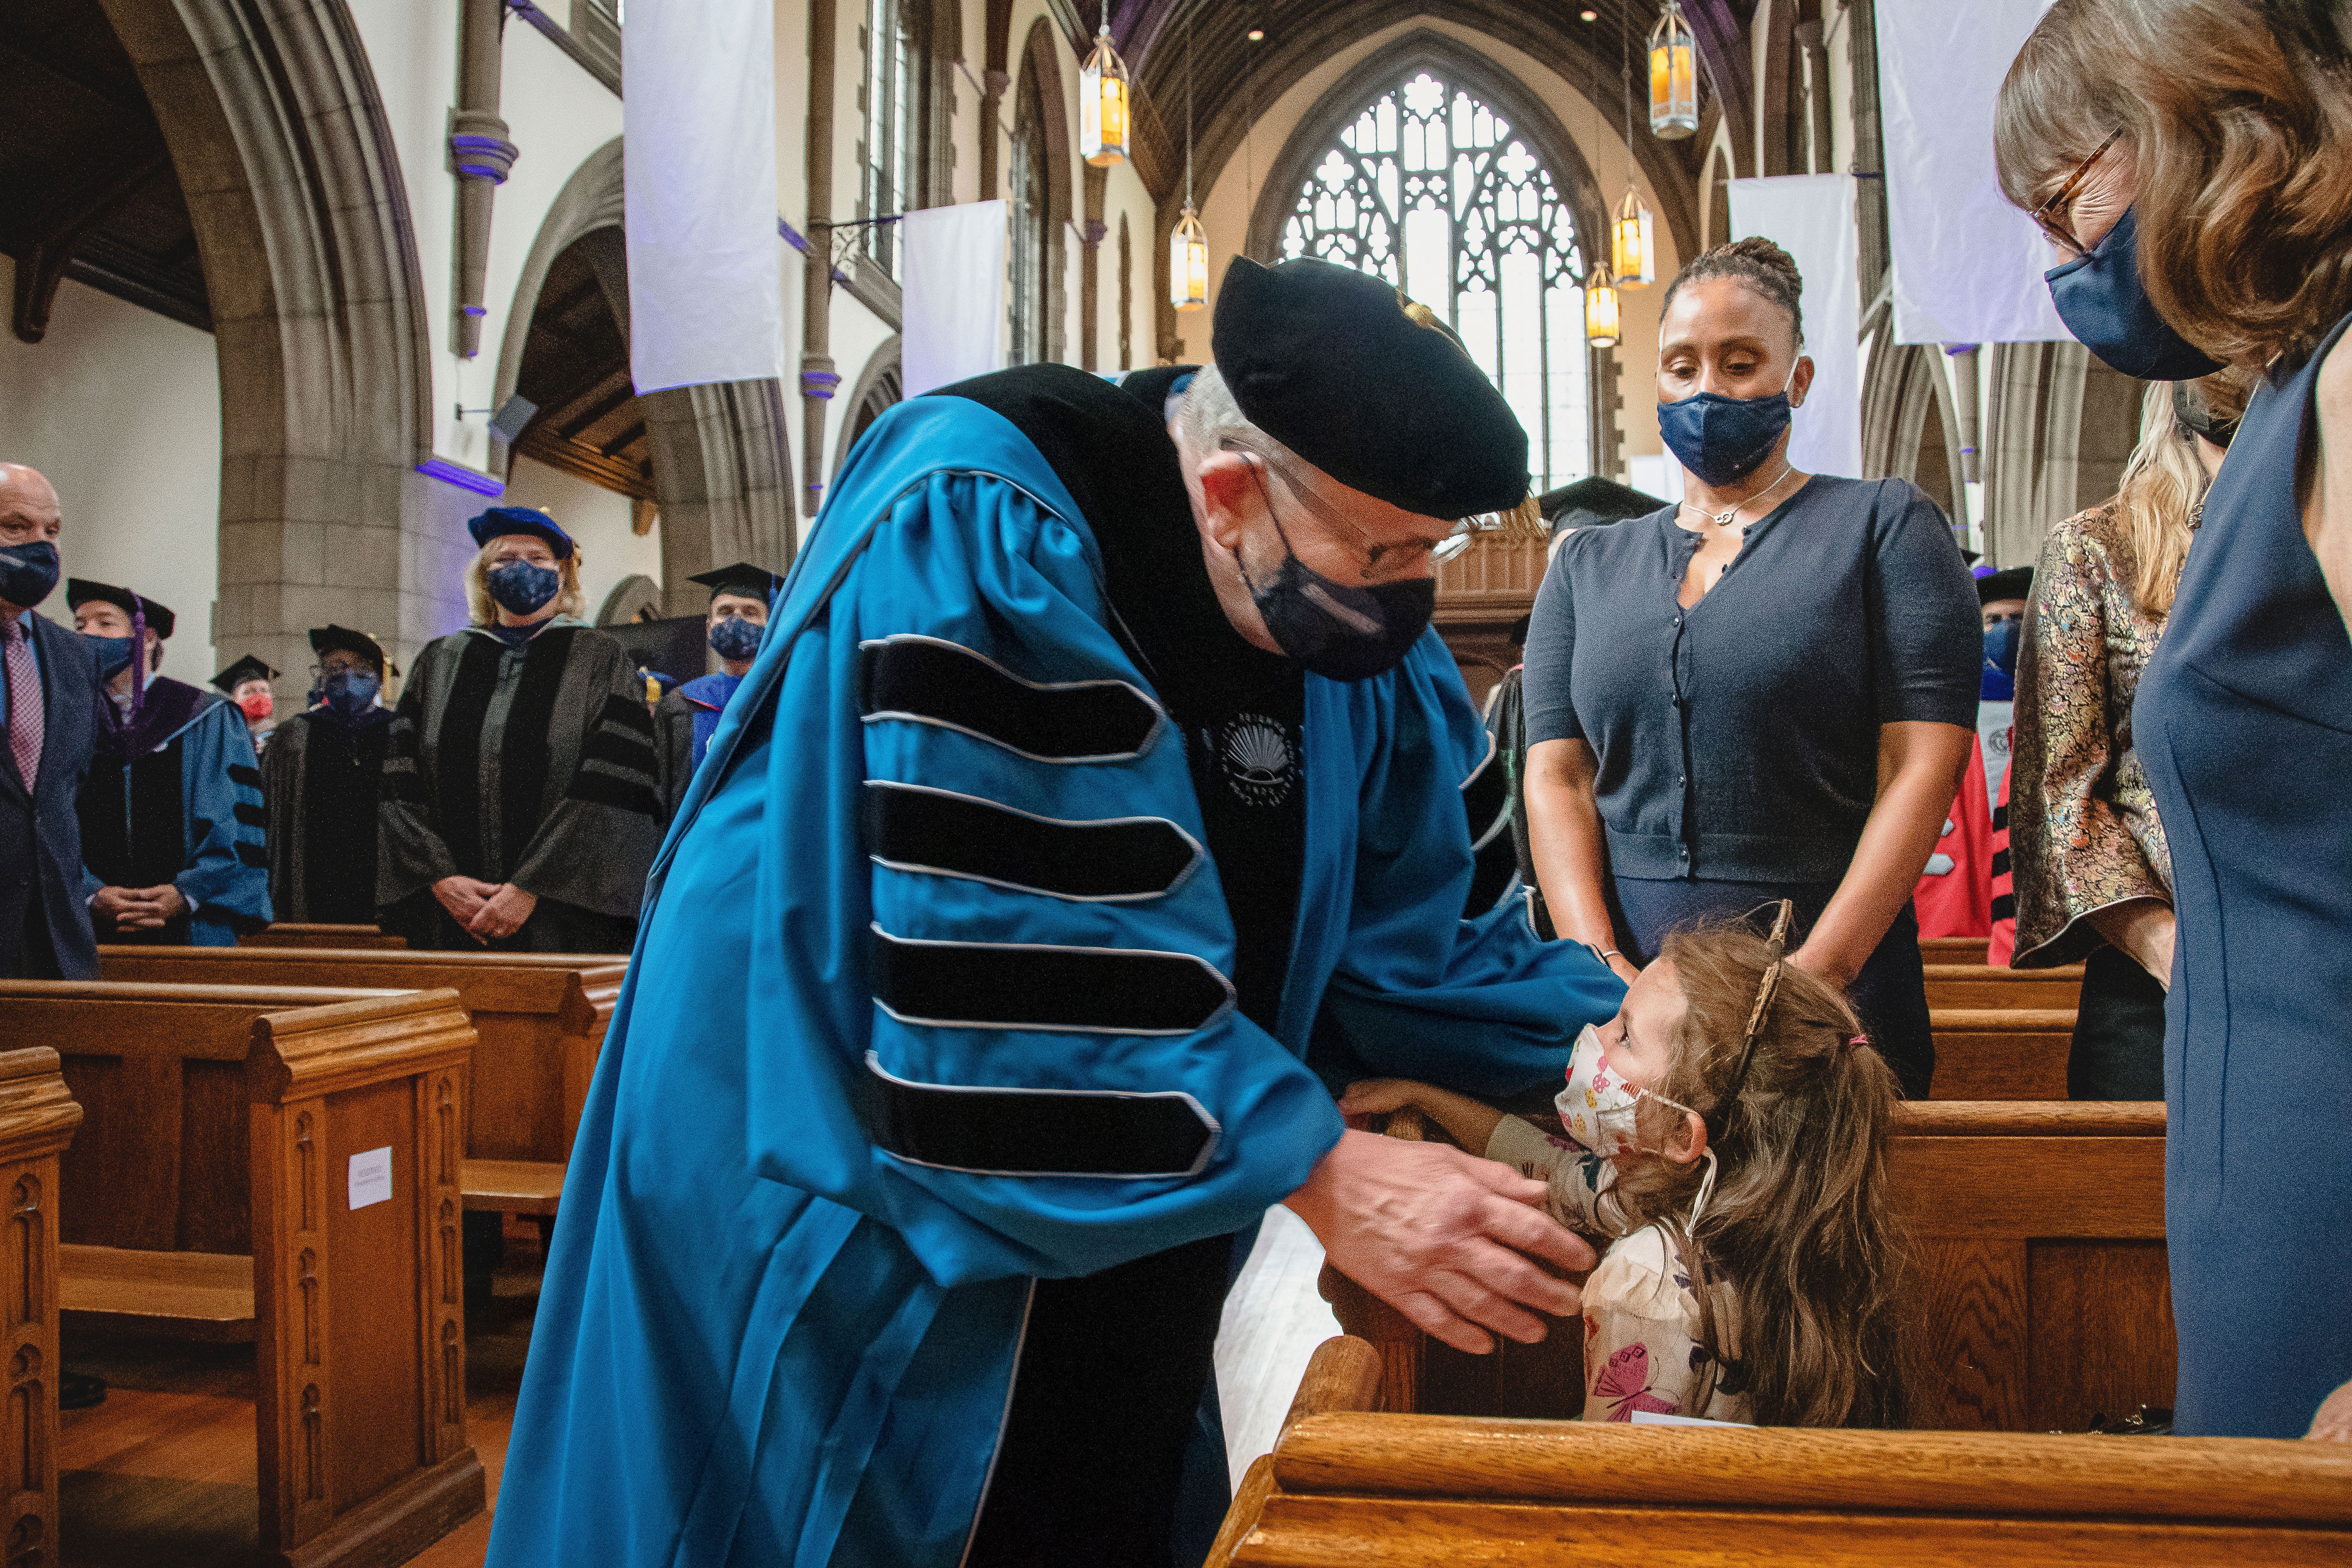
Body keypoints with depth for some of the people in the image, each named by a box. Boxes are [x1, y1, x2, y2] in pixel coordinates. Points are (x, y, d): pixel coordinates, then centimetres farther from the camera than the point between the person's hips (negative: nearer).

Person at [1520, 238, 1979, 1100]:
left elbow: (1922, 768, -6)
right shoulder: (1586, 566, 12)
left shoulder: (1884, 525, 3)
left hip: (1833, 974, -2)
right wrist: (1600, 963, -12)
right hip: (1627, 988, 3)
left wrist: (1818, 972, -17)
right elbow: (1556, 778, 4)